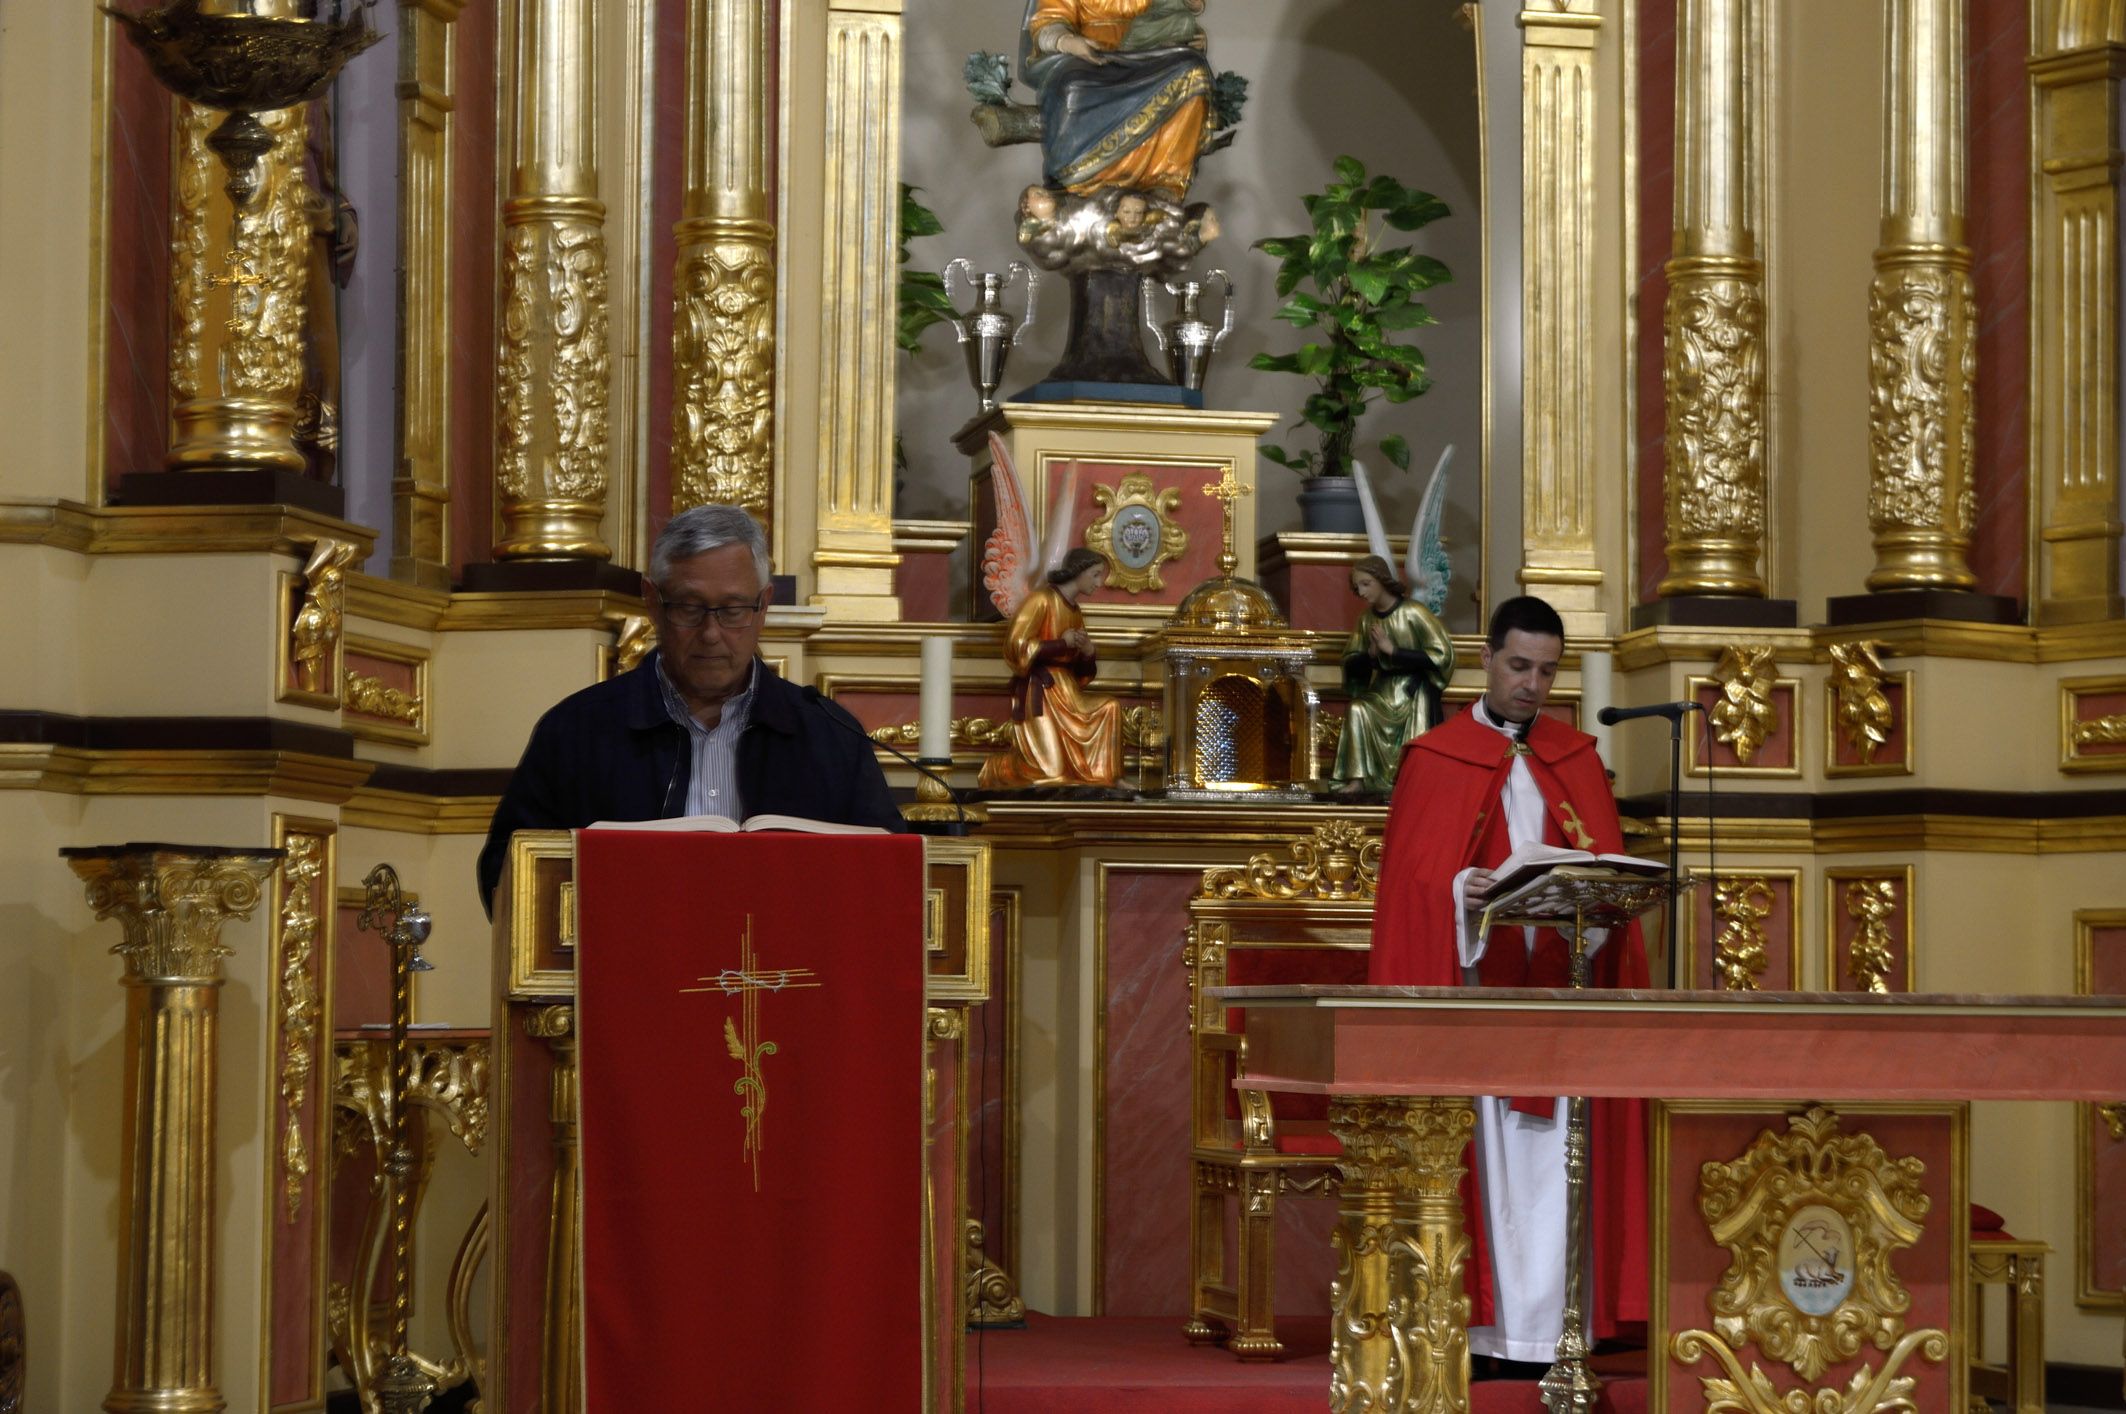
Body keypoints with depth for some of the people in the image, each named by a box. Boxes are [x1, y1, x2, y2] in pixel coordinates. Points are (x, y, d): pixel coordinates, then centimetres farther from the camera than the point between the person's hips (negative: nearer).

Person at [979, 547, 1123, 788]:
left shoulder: (1075, 612, 18)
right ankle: (995, 769, 13)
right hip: (1040, 692, -8)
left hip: (1066, 693, 8)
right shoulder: (1041, 600, -6)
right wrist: (1062, 644, -11)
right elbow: (1016, 647, -15)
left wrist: (1087, 655, 0)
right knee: (1049, 770, -15)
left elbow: (1080, 671, 23)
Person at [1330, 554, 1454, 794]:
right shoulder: (1366, 619, 4)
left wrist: (1393, 651, -19)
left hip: (1414, 695, -4)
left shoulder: (1413, 613, -12)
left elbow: (1441, 655, -15)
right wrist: (1371, 655, -13)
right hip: (1384, 693, 4)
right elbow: (1350, 664, 10)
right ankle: (1358, 779, -26)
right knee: (1357, 710, -27)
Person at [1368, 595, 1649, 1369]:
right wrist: (1460, 895, -22)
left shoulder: (1577, 759, 15)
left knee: (1555, 1159, -2)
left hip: (1563, 990, 3)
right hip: (1473, 987, -3)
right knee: (1482, 1156, -4)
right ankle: (1478, 1326, -2)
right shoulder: (1435, 759, 5)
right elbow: (1414, 879, -2)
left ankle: (1550, 1326, -1)